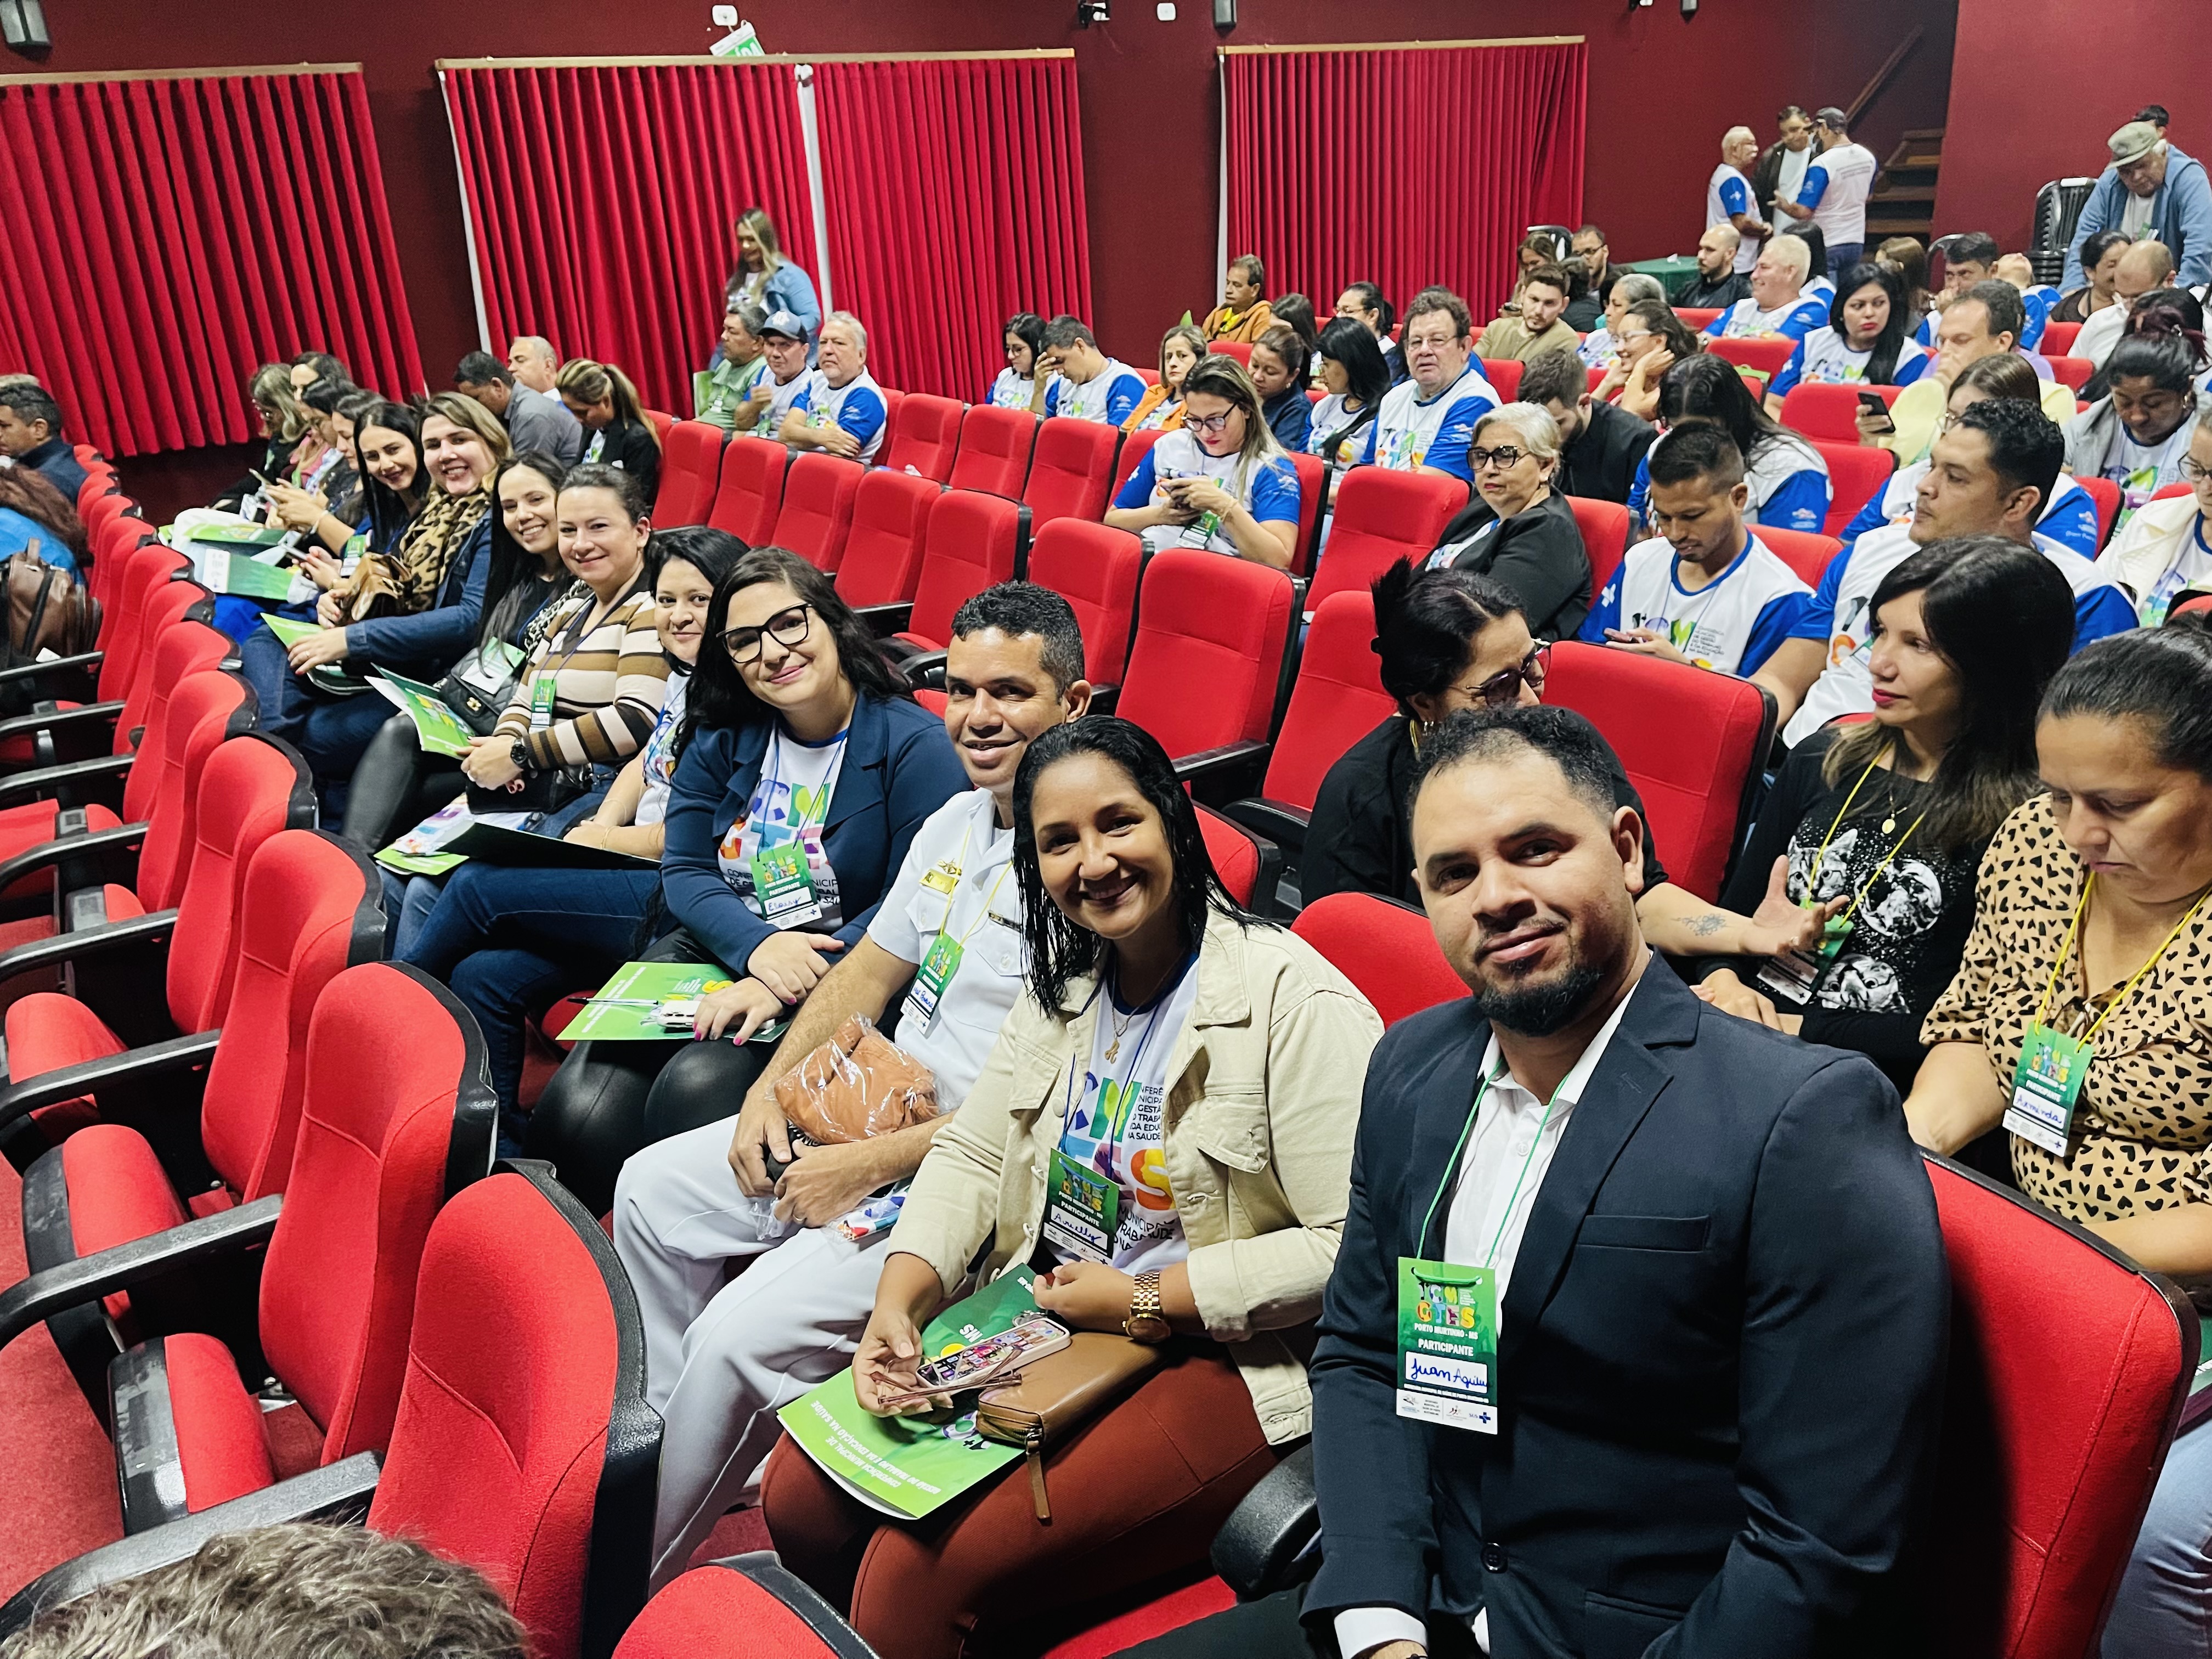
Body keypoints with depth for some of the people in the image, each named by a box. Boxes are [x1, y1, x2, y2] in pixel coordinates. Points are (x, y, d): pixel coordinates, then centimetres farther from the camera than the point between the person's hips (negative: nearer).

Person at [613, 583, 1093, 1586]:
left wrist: (870, 1167, -20)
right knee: (652, 1189, 13)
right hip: (873, 1110, 10)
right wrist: (770, 1091, 3)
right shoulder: (955, 823, 8)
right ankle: (696, 1457, 24)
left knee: (741, 1333, -20)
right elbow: (868, 970, 16)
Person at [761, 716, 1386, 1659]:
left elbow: (1351, 1250, -22)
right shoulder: (1064, 986, 8)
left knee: (921, 1572, -20)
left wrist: (1145, 1302, -16)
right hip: (1046, 1317, 7)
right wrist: (898, 1300, -8)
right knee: (801, 1495, -4)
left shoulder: (1298, 1004, -17)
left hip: (1219, 1357, -7)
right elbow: (969, 1154, 9)